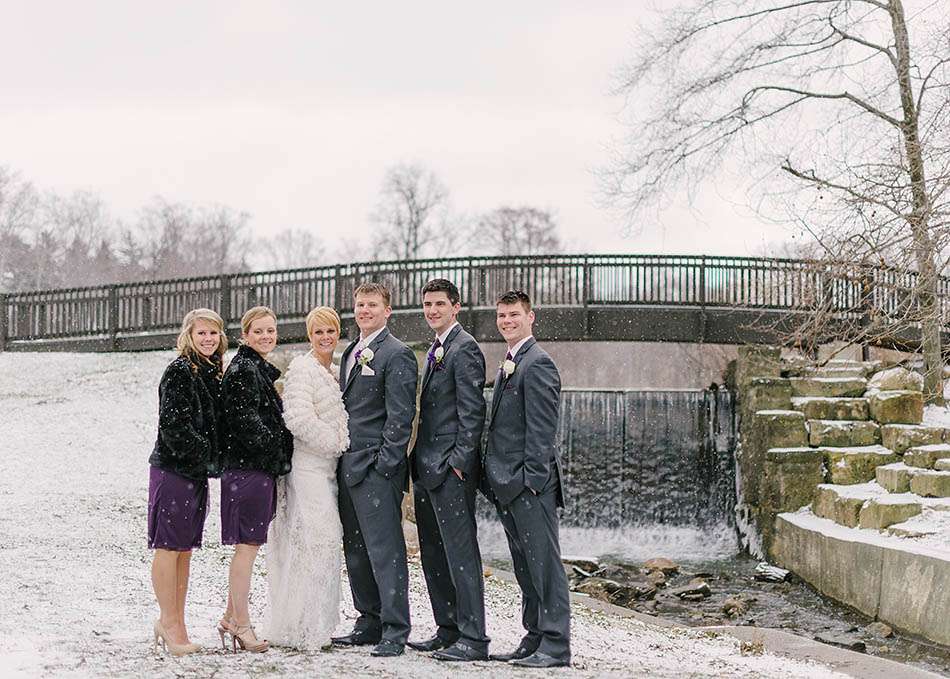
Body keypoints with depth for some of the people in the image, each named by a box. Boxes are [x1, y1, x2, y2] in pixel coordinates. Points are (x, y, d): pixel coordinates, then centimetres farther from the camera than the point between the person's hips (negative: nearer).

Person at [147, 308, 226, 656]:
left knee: (185, 548, 10)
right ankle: (170, 622, 0)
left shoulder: (211, 371, 14)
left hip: (196, 471, 9)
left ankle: (172, 622, 16)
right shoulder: (180, 371, -12)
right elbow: (173, 424, -18)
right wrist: (206, 455, -15)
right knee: (168, 546, -3)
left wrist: (211, 457, 7)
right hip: (173, 467, -9)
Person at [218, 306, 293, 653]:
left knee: (247, 545, 14)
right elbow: (245, 420, -19)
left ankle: (231, 617, 21)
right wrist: (278, 446, -11)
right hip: (249, 466, -10)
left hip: (260, 467, 10)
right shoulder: (243, 370, -12)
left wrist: (279, 457, 13)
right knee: (247, 545, -6)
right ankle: (241, 624, -1)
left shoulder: (259, 369, 19)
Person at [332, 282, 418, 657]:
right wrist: (342, 460, 15)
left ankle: (394, 631, -5)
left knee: (385, 549, -8)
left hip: (377, 468, -9)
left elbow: (400, 415, -13)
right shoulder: (351, 353, 19)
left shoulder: (397, 355, -8)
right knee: (356, 551, 12)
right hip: (348, 466, 9)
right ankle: (369, 623, 20)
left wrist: (385, 464, -17)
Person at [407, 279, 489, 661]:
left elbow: (472, 412, -16)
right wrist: (418, 461, 16)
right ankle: (448, 631, 20)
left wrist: (459, 462, -19)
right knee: (433, 555, 13)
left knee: (460, 553, -8)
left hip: (451, 470, -10)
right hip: (427, 470, 10)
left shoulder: (464, 349, -11)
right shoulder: (436, 351, 19)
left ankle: (473, 639, -6)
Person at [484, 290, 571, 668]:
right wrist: (497, 478, 17)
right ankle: (534, 640, 19)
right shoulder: (510, 364, 20)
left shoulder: (537, 364, -11)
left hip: (530, 484, -10)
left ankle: (555, 647, -5)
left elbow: (541, 428, -17)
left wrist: (530, 477, -20)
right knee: (525, 567, 13)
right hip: (509, 485, 10)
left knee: (543, 564, -7)